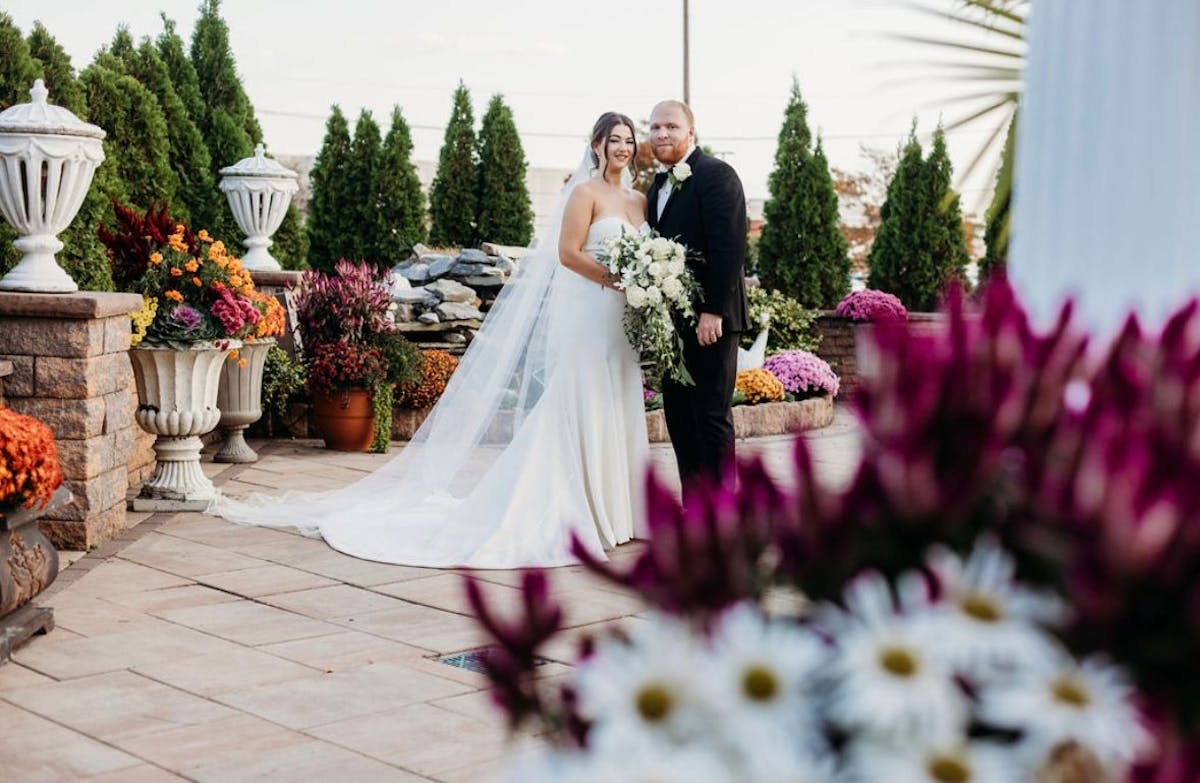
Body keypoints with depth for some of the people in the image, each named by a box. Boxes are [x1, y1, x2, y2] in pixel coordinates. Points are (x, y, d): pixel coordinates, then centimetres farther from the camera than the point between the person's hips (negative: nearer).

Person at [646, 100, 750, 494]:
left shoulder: (716, 174, -9)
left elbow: (729, 247, -17)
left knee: (712, 417, -4)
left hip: (709, 320, -8)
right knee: (678, 418, 10)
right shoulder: (659, 185, 18)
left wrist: (713, 311, -21)